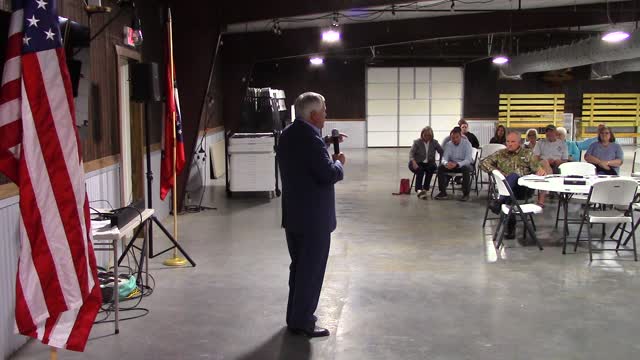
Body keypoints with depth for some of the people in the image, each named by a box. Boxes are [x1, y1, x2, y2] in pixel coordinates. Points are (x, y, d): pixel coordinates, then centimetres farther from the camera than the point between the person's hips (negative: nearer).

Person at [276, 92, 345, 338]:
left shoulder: (287, 135, 9)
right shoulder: (311, 137, -20)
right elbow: (328, 175, -23)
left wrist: (325, 149, 10)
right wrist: (338, 162, -4)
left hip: (293, 214, 9)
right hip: (314, 216, -9)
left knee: (298, 266, 19)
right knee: (311, 270, 1)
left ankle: (295, 316, 28)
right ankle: (302, 322, 8)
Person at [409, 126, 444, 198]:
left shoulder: (434, 142, 5)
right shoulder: (417, 142, -2)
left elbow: (442, 152, 1)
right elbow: (411, 153, -12)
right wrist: (414, 162, -31)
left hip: (429, 163, 2)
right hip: (418, 163, -2)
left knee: (432, 168, -32)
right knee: (420, 170, -35)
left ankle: (425, 189, -32)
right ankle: (419, 190, -47)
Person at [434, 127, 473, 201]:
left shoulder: (467, 144, -14)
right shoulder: (448, 144, -2)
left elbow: (468, 160, -25)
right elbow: (444, 158, -9)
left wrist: (457, 164, -43)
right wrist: (446, 163, -36)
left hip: (464, 164, -4)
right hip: (452, 165, 4)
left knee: (466, 168, -38)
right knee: (440, 167, -20)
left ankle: (466, 193, -26)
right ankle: (443, 192, -14)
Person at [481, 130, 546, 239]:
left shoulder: (527, 154, 18)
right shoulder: (500, 154, 20)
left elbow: (537, 167, 8)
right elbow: (483, 163, 14)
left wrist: (540, 170, -16)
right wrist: (495, 171, -1)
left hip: (525, 188, -1)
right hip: (506, 187, 1)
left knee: (513, 176, -34)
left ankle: (500, 202, -38)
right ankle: (511, 226, -27)